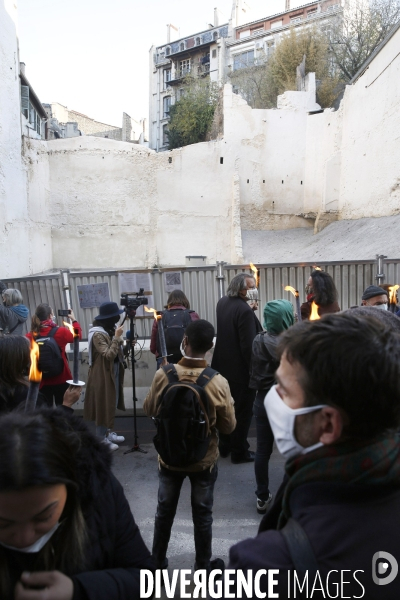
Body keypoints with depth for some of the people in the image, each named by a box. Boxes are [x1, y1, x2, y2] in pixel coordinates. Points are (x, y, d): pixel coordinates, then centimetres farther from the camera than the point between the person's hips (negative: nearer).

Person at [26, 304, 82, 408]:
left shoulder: (30, 336, -11)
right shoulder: (60, 332, -14)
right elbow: (78, 336, 5)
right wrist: (74, 320, 17)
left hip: (41, 380, 1)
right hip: (61, 378, -1)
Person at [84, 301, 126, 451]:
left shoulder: (110, 330, 7)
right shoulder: (98, 334, -22)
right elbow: (108, 355, -27)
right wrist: (117, 337, -28)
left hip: (113, 372, 9)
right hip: (102, 374, -9)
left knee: (111, 404, 17)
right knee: (103, 405, 1)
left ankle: (109, 433, 30)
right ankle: (101, 439, 14)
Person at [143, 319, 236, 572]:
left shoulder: (163, 375, -19)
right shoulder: (218, 382, -22)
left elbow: (150, 410, -2)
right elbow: (228, 426, -11)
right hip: (205, 461, -1)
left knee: (165, 511, 21)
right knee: (202, 514, 18)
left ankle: (157, 563, 39)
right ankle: (204, 566, 35)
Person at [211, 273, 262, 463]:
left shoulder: (222, 303, 2)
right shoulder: (244, 310, -25)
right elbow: (248, 345, -25)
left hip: (224, 366, 8)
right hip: (241, 370, -8)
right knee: (243, 412, 7)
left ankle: (224, 446, 33)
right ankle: (239, 452, 20)